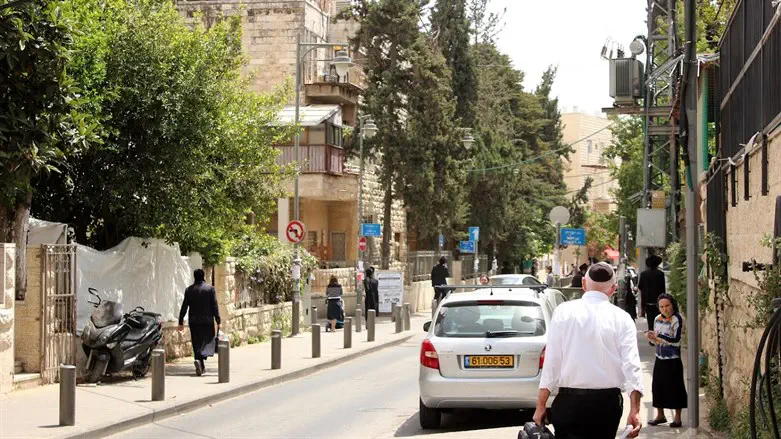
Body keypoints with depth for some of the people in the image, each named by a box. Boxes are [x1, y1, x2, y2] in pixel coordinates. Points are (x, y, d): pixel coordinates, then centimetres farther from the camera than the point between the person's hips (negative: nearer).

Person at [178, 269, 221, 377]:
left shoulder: (189, 290, 3)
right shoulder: (210, 289, -4)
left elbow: (184, 307, 2)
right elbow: (215, 306, -5)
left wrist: (181, 322, 7)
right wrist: (218, 321, -1)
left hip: (194, 321, 3)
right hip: (207, 321, -2)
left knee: (197, 343, 11)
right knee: (208, 341, 3)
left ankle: (201, 367, 11)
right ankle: (200, 359, -23)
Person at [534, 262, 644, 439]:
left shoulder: (564, 311, 0)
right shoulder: (622, 318, 1)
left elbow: (552, 361, -4)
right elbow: (631, 364, -8)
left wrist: (541, 405, 0)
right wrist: (635, 410, -11)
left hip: (570, 400, -2)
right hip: (608, 402, 2)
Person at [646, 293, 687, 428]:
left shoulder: (677, 319, -13)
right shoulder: (658, 319, 7)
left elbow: (676, 340, -21)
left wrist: (658, 336, -22)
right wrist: (651, 337, -7)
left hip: (673, 360, -7)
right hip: (660, 358, 7)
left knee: (675, 387, -1)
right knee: (658, 386, 11)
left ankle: (677, 418, 9)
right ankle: (660, 415, 26)